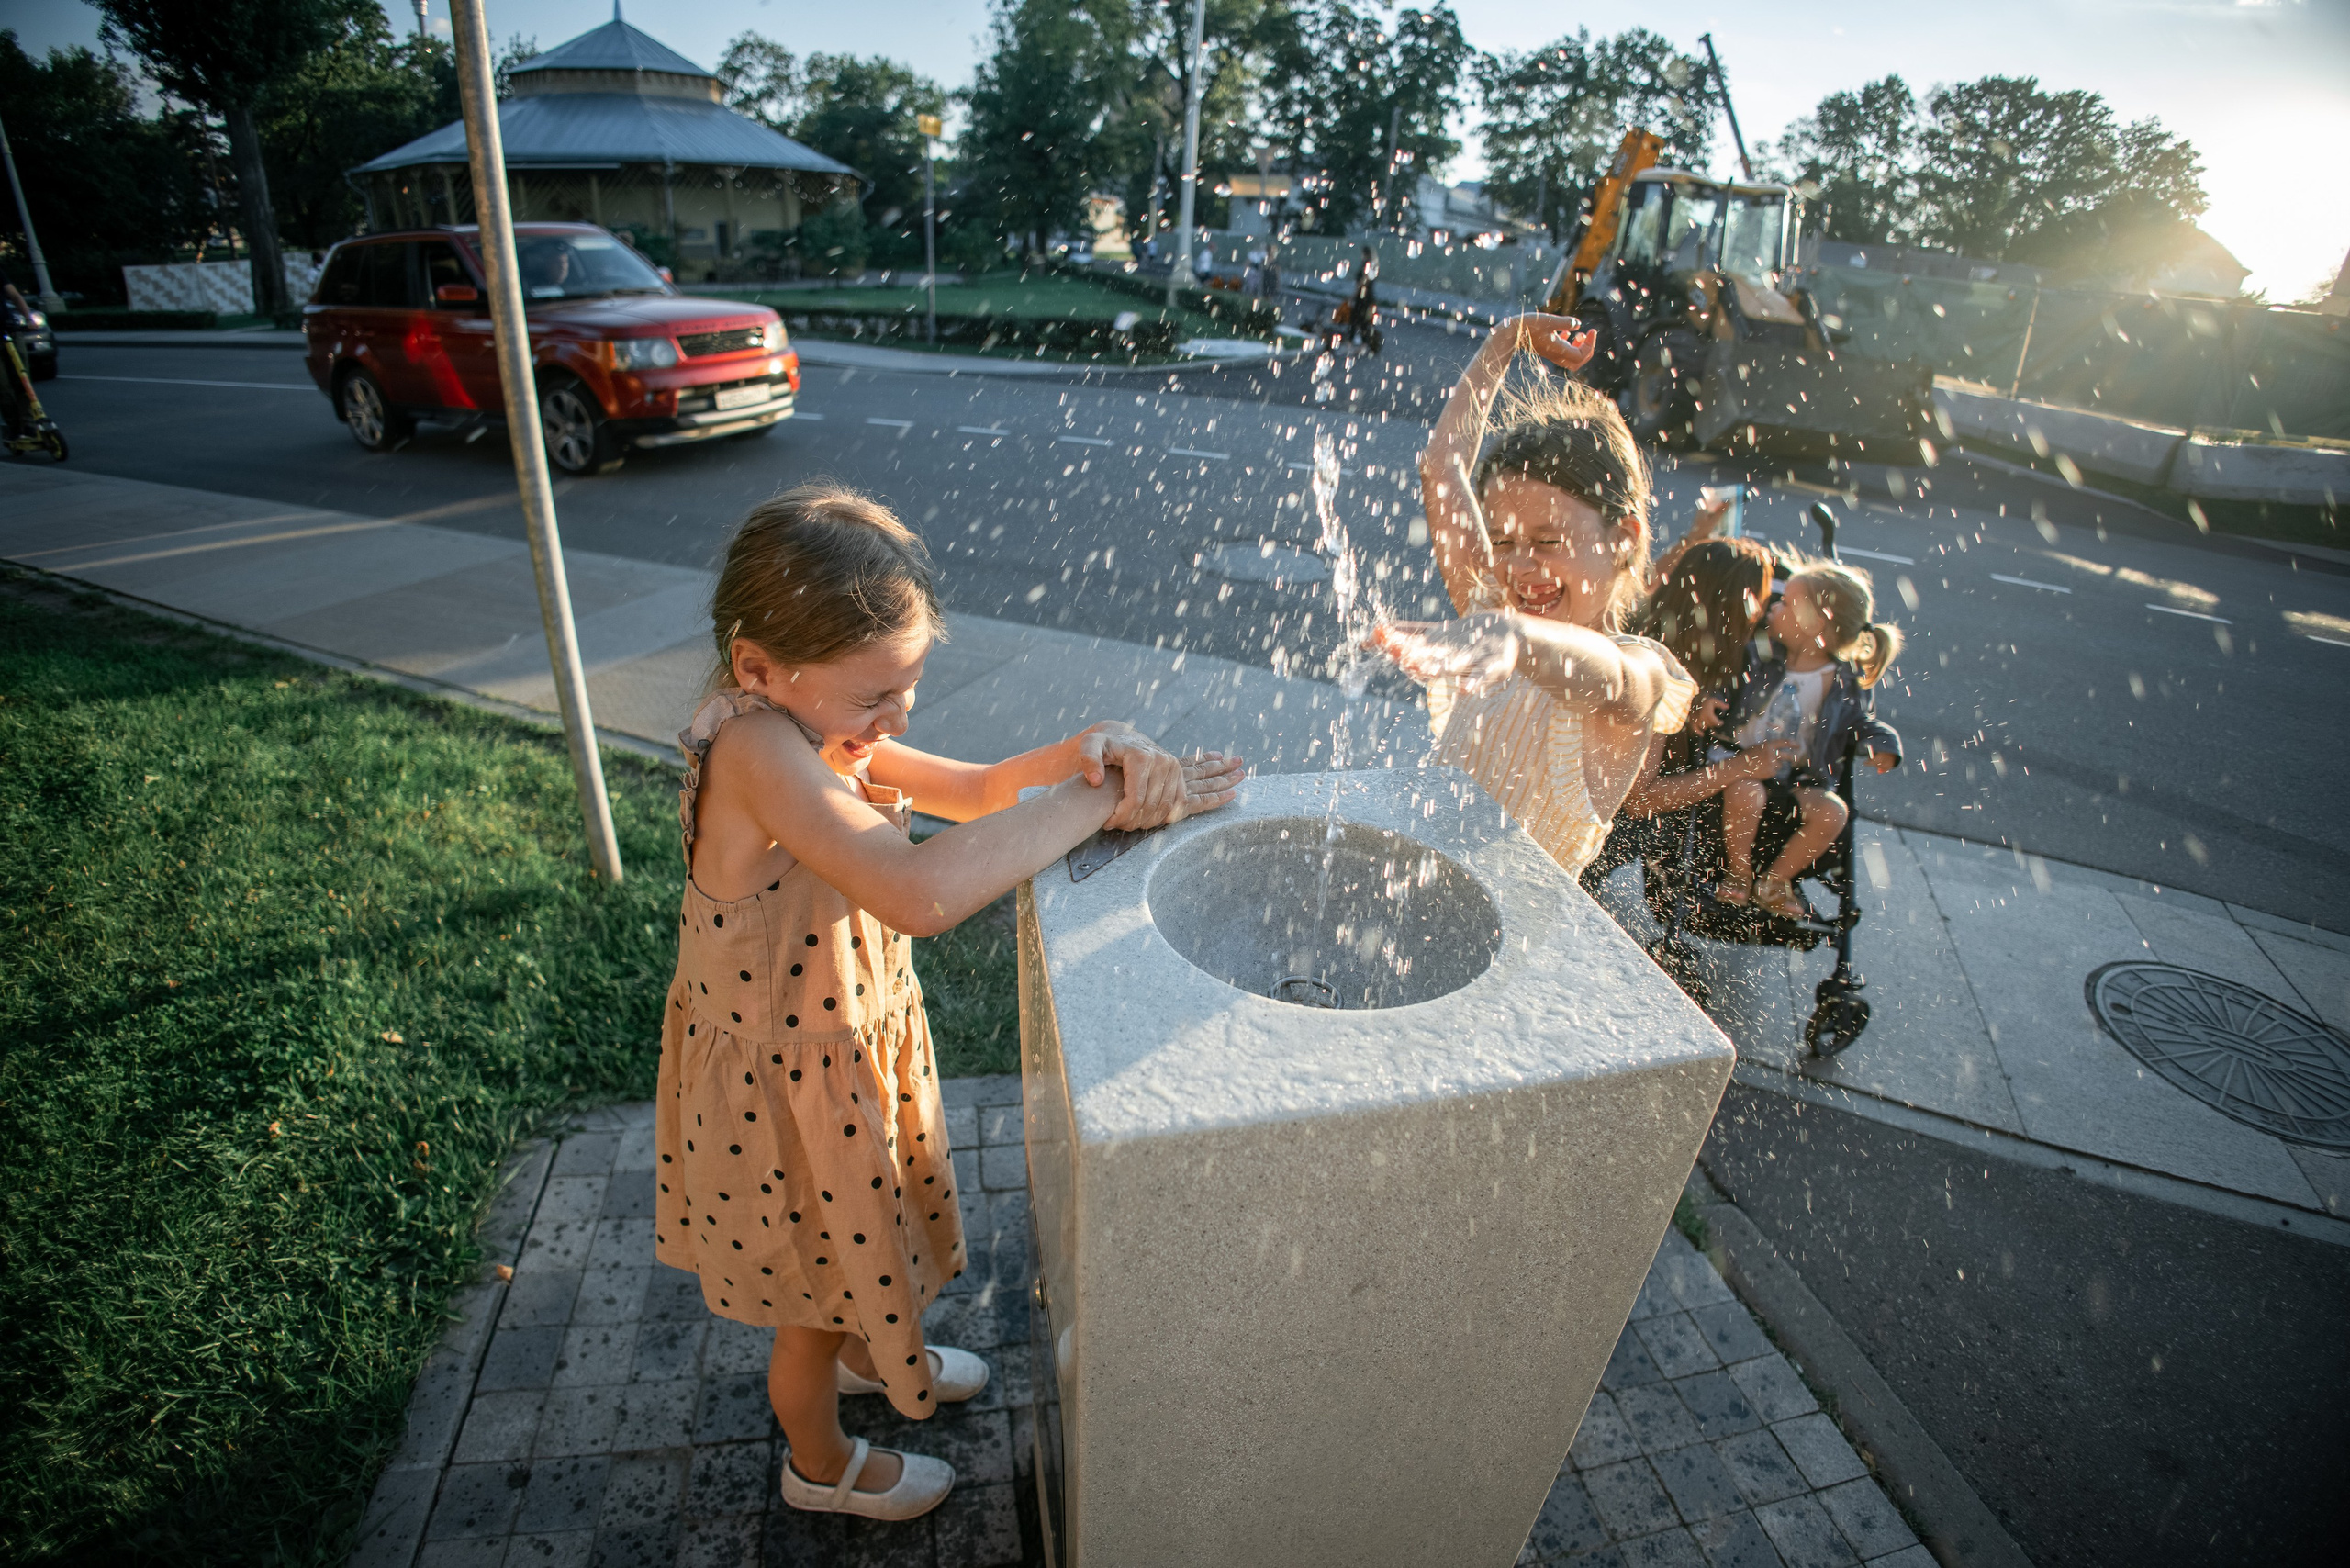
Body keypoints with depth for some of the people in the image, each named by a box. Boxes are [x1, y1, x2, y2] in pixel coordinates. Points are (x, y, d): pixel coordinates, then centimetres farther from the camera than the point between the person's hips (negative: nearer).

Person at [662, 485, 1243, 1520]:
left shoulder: (814, 729, -8)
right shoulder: (754, 748, -36)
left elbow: (974, 792, -1)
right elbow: (922, 893, -50)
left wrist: (1081, 754, -21)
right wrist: (1101, 801, -40)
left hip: (857, 1042, 8)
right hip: (787, 1086, -7)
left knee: (860, 1238, 34)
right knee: (813, 1286, 21)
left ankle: (874, 1350, 65)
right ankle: (820, 1464, 51)